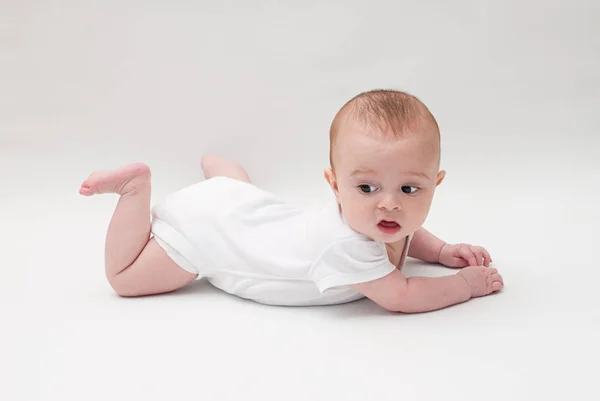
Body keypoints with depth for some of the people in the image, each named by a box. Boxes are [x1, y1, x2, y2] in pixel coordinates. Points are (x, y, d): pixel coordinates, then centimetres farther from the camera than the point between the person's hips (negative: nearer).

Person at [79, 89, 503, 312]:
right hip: (203, 229, -8)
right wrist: (467, 283, -25)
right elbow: (401, 296, -36)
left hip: (242, 208, 8)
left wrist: (443, 251, -5)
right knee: (123, 277, 5)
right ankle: (137, 185, 7)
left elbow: (404, 234, 10)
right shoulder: (344, 243, -42)